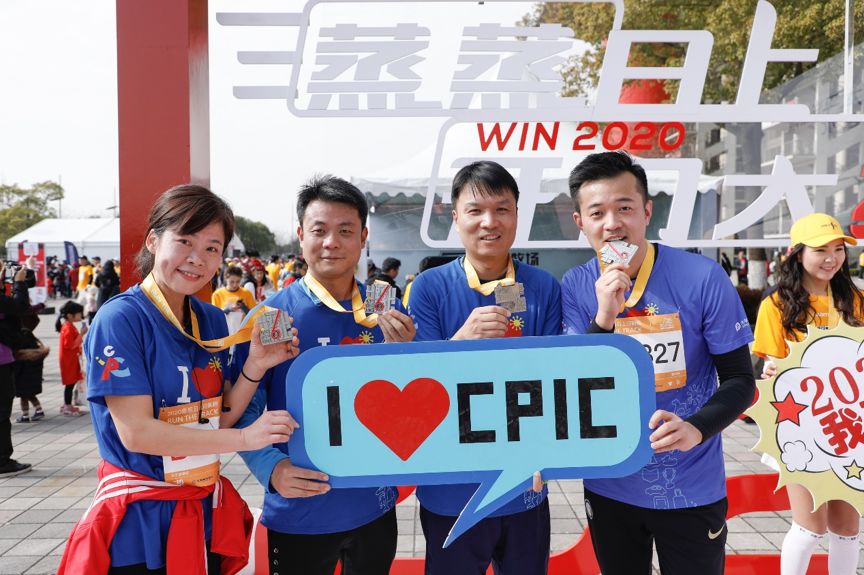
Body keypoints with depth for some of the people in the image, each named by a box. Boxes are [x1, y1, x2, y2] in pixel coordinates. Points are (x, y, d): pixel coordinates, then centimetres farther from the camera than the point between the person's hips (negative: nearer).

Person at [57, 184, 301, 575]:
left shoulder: (212, 321, 1)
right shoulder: (120, 319, -18)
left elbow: (216, 420, 3)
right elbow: (135, 432, -22)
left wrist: (256, 365, -12)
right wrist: (245, 438, -23)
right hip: (140, 523, -6)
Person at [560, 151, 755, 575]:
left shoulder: (703, 277, -14)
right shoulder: (574, 287, -8)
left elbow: (740, 380, -8)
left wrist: (696, 429, -27)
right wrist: (603, 318, -26)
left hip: (691, 489, -2)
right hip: (609, 488, 2)